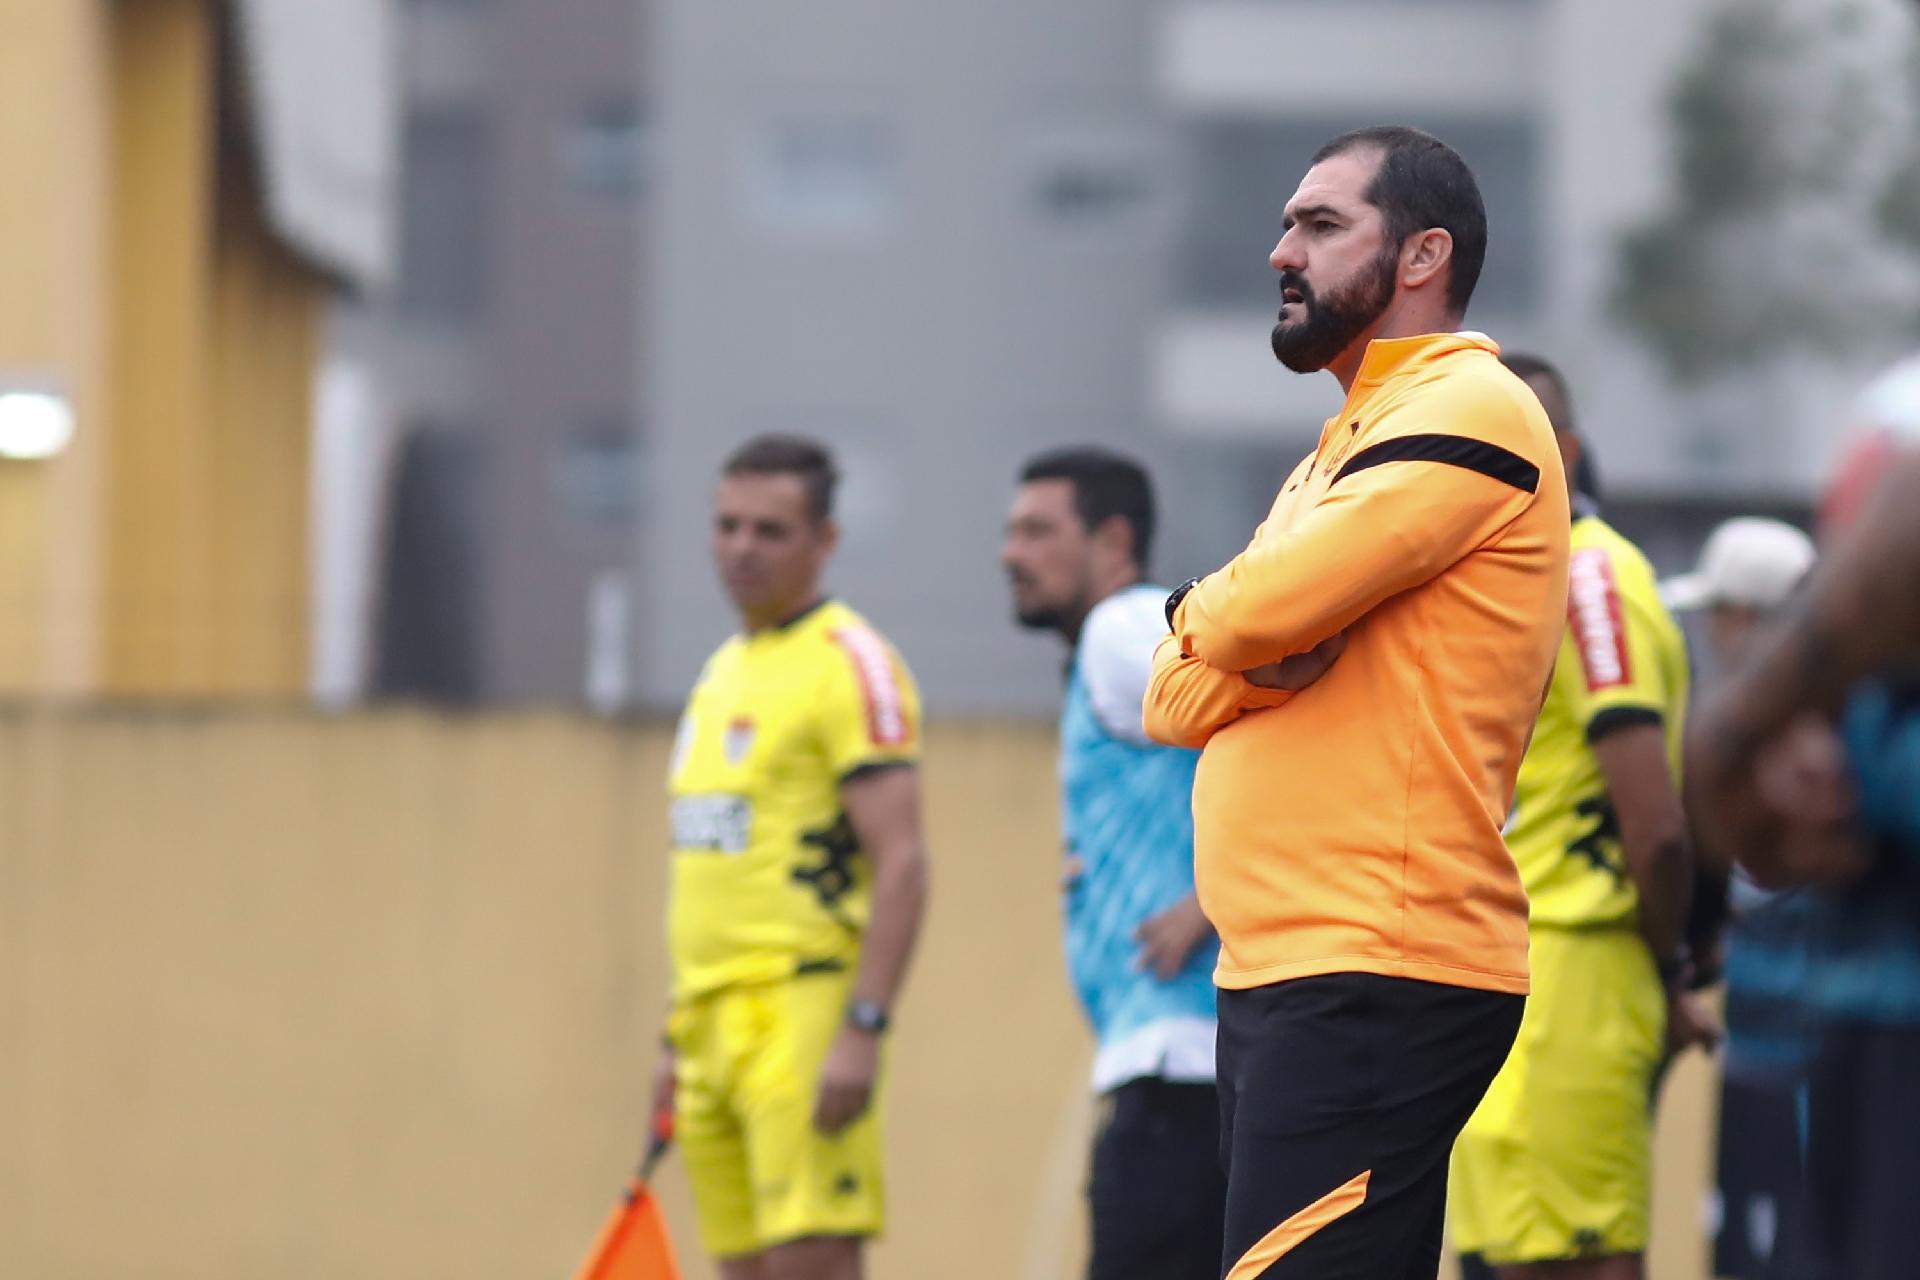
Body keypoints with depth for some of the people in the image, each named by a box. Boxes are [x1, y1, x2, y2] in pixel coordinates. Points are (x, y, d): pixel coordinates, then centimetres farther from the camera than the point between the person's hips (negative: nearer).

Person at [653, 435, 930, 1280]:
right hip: (717, 1018, 9)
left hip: (804, 1011, -9)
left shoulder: (850, 665, -8)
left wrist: (862, 1032, -23)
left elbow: (901, 865, -16)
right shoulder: (725, 671, 19)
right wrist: (678, 1041, 23)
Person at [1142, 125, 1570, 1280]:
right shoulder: (1350, 446, 23)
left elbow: (1253, 614, -18)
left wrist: (1202, 618, 6)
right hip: (1283, 970, 10)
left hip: (1376, 982, -10)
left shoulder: (1469, 412, -8)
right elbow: (1176, 699, 16)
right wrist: (1255, 647, -6)